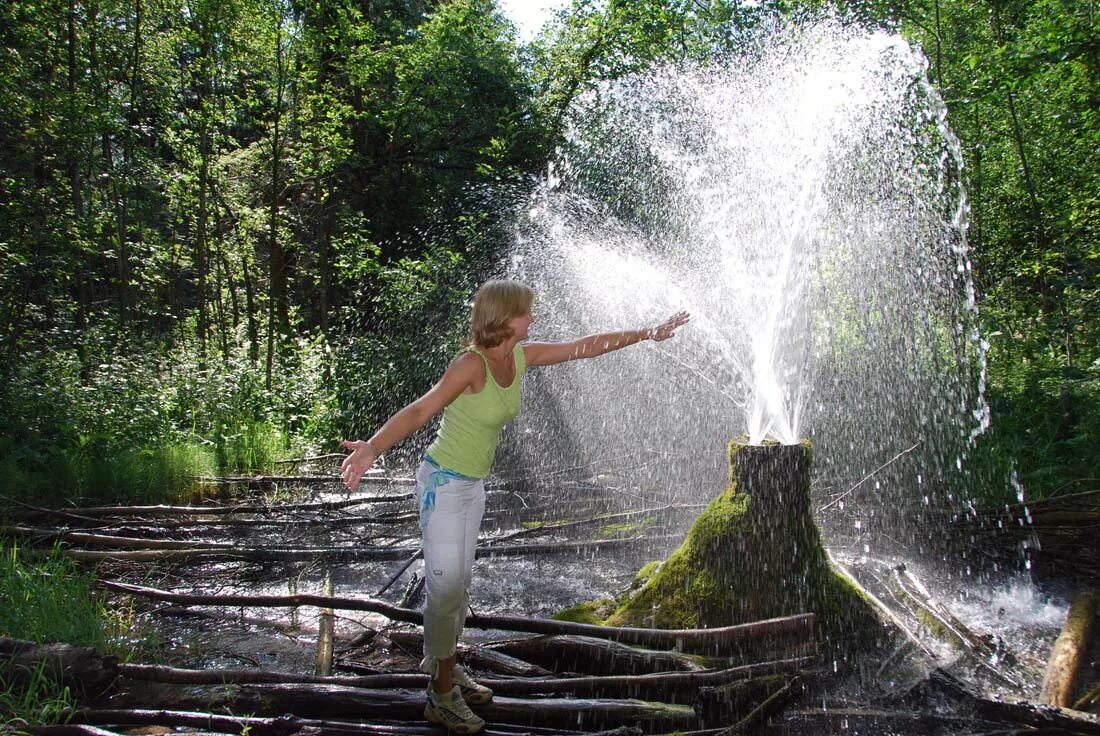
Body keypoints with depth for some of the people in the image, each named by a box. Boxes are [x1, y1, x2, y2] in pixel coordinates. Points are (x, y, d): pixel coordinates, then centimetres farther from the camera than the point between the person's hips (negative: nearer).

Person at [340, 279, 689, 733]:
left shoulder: (522, 357, -1)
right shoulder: (472, 364, -24)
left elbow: (585, 347, 7)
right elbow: (420, 410, -32)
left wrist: (648, 334, 11)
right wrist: (372, 448, -48)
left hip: (474, 486, 8)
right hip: (443, 483, -8)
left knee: (459, 582, 17)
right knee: (446, 585, -6)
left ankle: (445, 667, 33)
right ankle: (441, 697, 6)